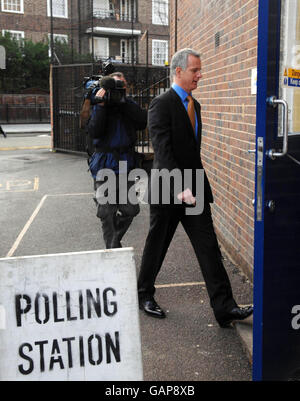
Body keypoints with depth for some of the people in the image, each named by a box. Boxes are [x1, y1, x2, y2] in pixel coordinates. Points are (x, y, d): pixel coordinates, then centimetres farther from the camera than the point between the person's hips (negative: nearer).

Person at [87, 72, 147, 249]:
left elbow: (143, 122, -9)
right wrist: (101, 105, -17)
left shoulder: (130, 104, 10)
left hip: (127, 165, 3)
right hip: (105, 166, -3)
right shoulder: (100, 106, 2)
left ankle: (114, 242, 29)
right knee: (108, 213, 0)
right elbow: (94, 132, -12)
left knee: (130, 209, 7)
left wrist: (123, 101, -12)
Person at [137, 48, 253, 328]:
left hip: (194, 189, 7)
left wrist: (196, 184, 16)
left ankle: (224, 308, 5)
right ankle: (144, 295, 31)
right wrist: (180, 187, -27)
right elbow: (163, 151, -21)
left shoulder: (194, 104, 14)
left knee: (209, 247, 2)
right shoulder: (162, 104, -12)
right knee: (156, 245, 10)